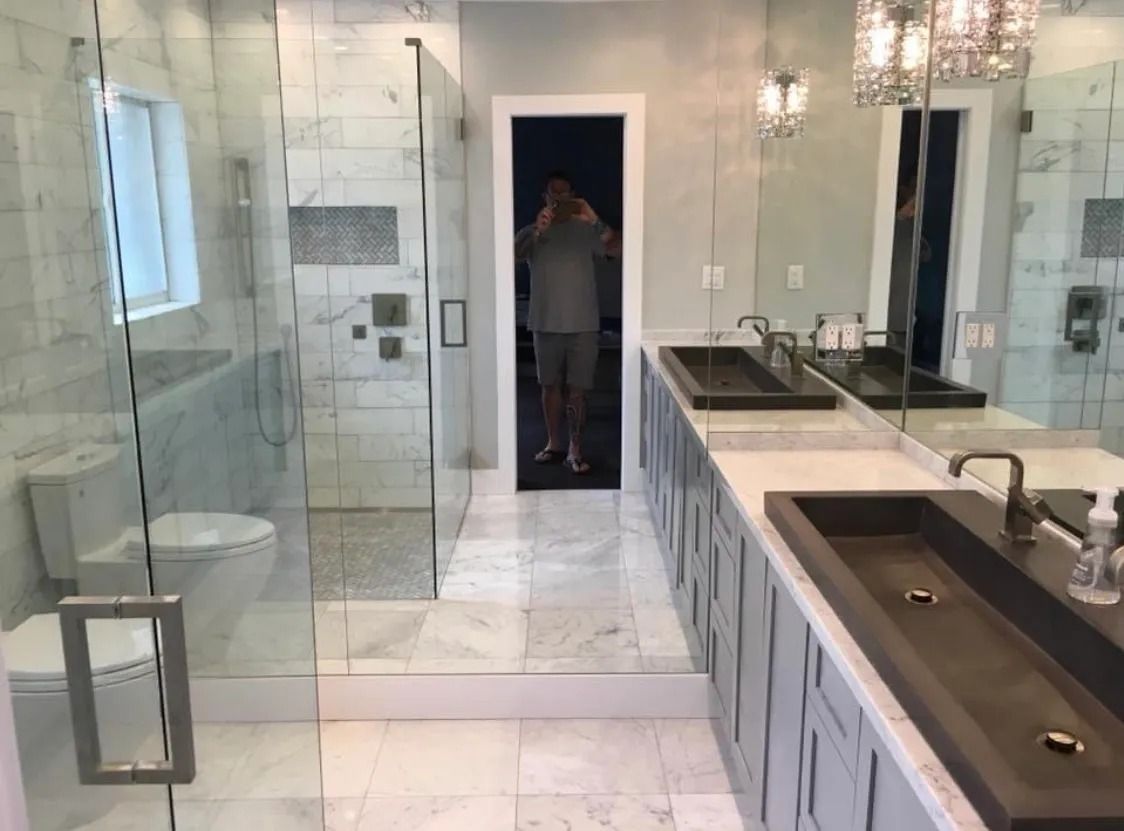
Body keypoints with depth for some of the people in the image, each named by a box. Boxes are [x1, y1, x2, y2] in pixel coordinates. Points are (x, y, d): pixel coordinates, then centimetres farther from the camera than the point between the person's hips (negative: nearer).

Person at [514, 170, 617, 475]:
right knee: (550, 386, 11)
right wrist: (538, 230, -31)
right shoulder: (531, 233, 4)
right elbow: (514, 256, -15)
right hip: (546, 324, 1)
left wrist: (594, 219, -30)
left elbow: (613, 245, -15)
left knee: (577, 389, 0)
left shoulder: (586, 231, 2)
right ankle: (554, 444, 24)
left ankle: (575, 450, 7)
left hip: (582, 325, -1)